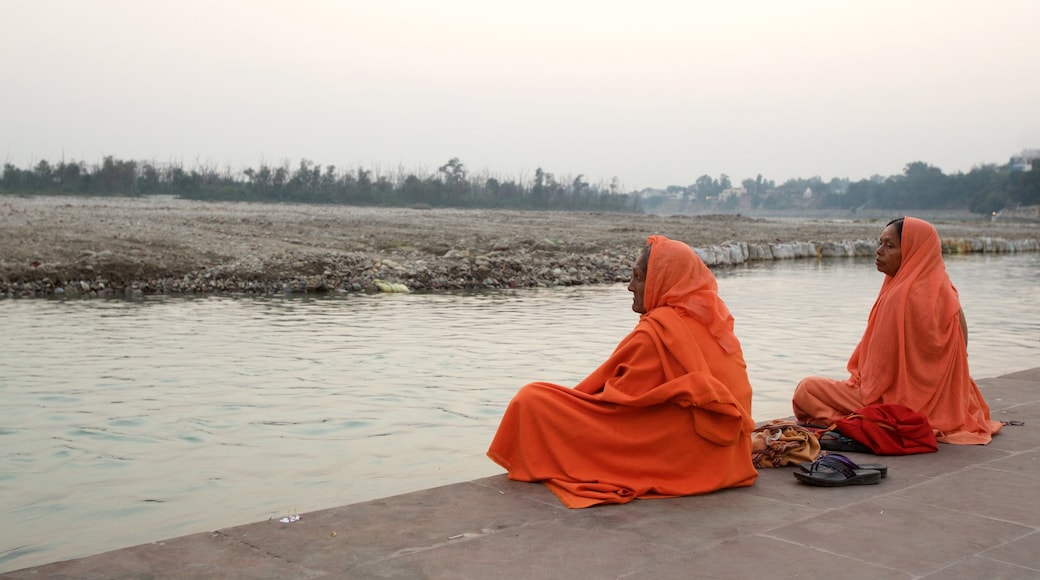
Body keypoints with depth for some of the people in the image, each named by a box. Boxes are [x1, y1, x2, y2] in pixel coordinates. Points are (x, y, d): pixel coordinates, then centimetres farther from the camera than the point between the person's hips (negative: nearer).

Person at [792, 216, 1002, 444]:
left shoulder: (900, 296, -25)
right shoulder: (944, 289, 2)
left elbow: (882, 364, -19)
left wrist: (863, 386, 0)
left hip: (902, 403, -9)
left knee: (806, 390, -4)